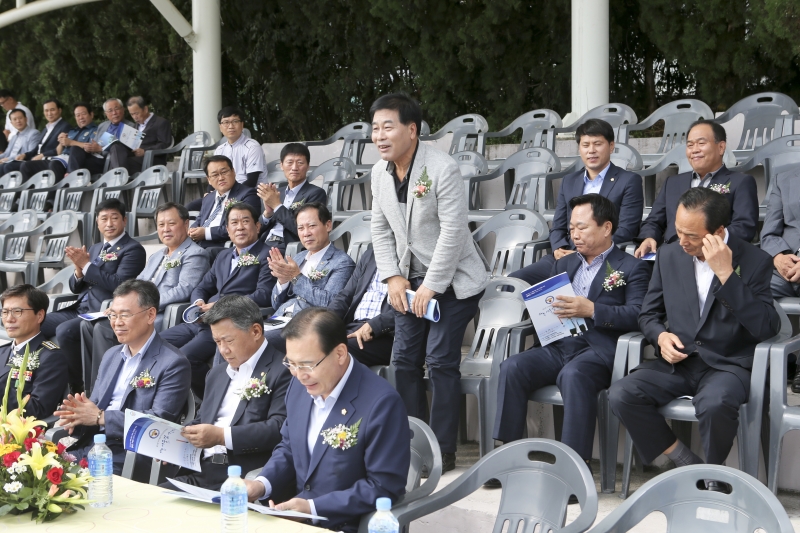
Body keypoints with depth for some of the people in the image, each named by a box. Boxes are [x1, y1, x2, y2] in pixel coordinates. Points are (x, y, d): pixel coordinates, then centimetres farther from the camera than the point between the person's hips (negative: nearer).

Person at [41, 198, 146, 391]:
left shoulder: (133, 249, -4)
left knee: (64, 331, -30)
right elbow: (76, 287, 18)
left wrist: (87, 265, -16)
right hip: (80, 309, 8)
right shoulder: (95, 248, 21)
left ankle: (81, 385, -16)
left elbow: (118, 284, -17)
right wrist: (79, 270, -4)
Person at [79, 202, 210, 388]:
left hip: (164, 318, -9)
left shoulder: (195, 255, -4)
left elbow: (183, 291, -17)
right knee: (88, 324, -8)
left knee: (103, 329, -22)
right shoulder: (156, 257, 26)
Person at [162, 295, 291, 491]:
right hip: (200, 472, 7)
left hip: (243, 480, -7)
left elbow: (279, 429, -14)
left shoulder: (282, 372, -4)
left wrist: (222, 436, -18)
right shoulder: (217, 373, 25)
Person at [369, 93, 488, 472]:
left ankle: (444, 450, 0)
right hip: (411, 279, 7)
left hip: (452, 280, -7)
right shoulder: (380, 172, 2)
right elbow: (381, 229, 8)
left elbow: (452, 232, -21)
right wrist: (392, 277, -3)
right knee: (405, 359, 6)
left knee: (440, 361, -10)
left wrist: (431, 286, -20)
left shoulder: (442, 169, -19)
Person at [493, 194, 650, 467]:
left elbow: (637, 316, -6)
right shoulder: (563, 264, 27)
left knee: (573, 375, -37)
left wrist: (591, 310, -18)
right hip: (558, 346, 5)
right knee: (512, 368, -22)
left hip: (599, 350, -5)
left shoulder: (632, 268, 8)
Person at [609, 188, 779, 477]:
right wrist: (660, 336, -9)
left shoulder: (755, 261, -6)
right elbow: (649, 313, 15)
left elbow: (766, 328, -17)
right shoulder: (669, 255, 6)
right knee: (621, 395, -23)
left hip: (727, 365, -4)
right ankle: (687, 463, -5)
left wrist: (725, 274, -24)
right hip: (677, 363, 4)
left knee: (715, 404, -38)